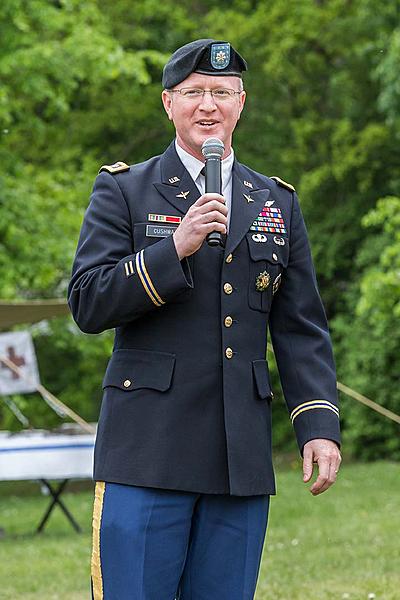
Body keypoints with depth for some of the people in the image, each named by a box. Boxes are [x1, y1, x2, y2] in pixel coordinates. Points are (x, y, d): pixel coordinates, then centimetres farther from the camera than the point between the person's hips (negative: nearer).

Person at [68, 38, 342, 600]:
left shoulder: (279, 204, 15)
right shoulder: (122, 190, 4)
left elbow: (302, 329, 12)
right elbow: (88, 305, -5)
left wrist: (320, 425, 0)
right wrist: (175, 248, -16)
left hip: (242, 460, 3)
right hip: (148, 450, -3)